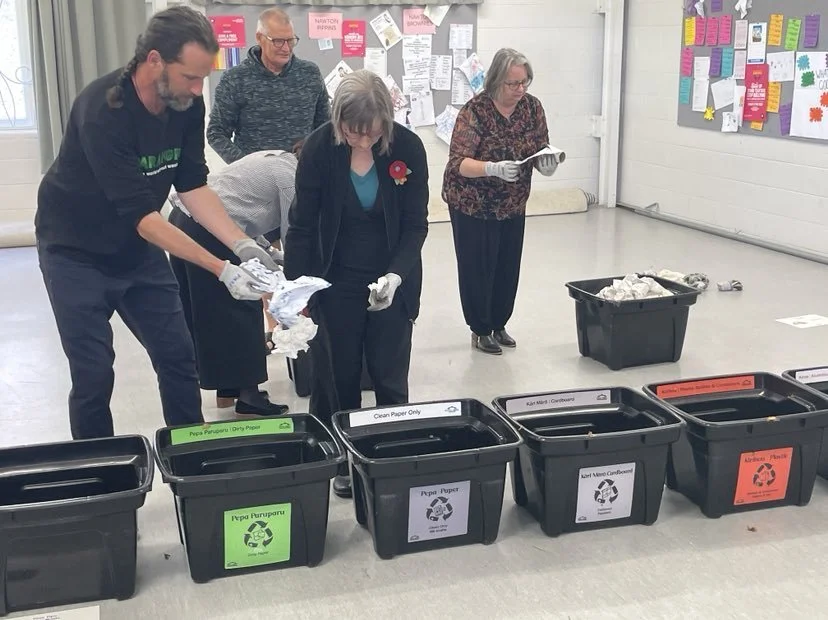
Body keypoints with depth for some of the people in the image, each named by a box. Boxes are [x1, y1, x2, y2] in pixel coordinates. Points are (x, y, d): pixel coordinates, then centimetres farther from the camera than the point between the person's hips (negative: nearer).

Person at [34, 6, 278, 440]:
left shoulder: (187, 104, -12)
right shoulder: (102, 112, -31)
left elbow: (192, 184, -5)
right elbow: (140, 213, -32)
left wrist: (242, 245, -19)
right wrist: (221, 270, -35)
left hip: (138, 248, 6)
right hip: (77, 253, -6)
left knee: (179, 357, 6)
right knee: (94, 376, -4)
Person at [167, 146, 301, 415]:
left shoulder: (276, 160, 18)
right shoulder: (293, 178, -9)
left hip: (183, 219, 10)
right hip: (209, 232, -10)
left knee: (203, 312, 14)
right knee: (242, 309, -1)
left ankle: (227, 388, 24)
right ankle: (248, 395, 4)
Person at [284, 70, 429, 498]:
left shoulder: (408, 148, -15)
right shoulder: (319, 149, -16)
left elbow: (416, 225, -9)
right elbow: (302, 225, -10)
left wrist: (396, 275, -24)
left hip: (393, 281, 1)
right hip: (336, 282, 0)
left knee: (390, 379, 7)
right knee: (337, 377, 7)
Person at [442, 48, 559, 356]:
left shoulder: (532, 106, -5)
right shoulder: (475, 110, -20)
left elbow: (542, 148, 2)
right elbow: (458, 161, -25)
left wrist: (546, 163, -23)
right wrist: (493, 169, -43)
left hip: (512, 205, 5)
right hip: (472, 205, -5)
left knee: (508, 268, 10)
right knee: (477, 268, 2)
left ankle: (499, 325, 28)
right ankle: (480, 330, 19)